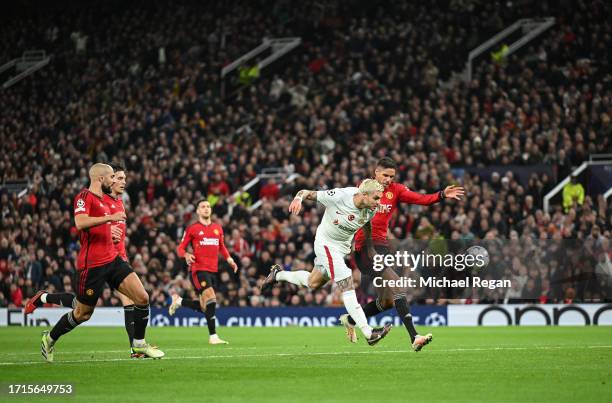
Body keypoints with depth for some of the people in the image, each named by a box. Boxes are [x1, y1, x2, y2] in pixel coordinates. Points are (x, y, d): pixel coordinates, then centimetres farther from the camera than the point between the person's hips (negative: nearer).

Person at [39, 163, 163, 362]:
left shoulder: (103, 201, 18)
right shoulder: (85, 197, -10)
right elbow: (80, 223, -28)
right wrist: (110, 217, -26)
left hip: (112, 259, 8)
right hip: (92, 264, -8)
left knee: (142, 297, -6)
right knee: (83, 314, 4)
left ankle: (139, 344, 8)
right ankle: (50, 338, 27)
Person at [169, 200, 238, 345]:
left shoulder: (218, 228, 15)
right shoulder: (192, 229, 1)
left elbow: (222, 246, 28)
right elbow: (180, 247, 3)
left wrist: (228, 258, 11)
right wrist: (186, 255, -19)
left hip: (214, 270, 6)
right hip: (199, 269, -6)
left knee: (204, 307, 8)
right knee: (211, 299, -20)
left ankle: (179, 301, 34)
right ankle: (213, 336, -17)